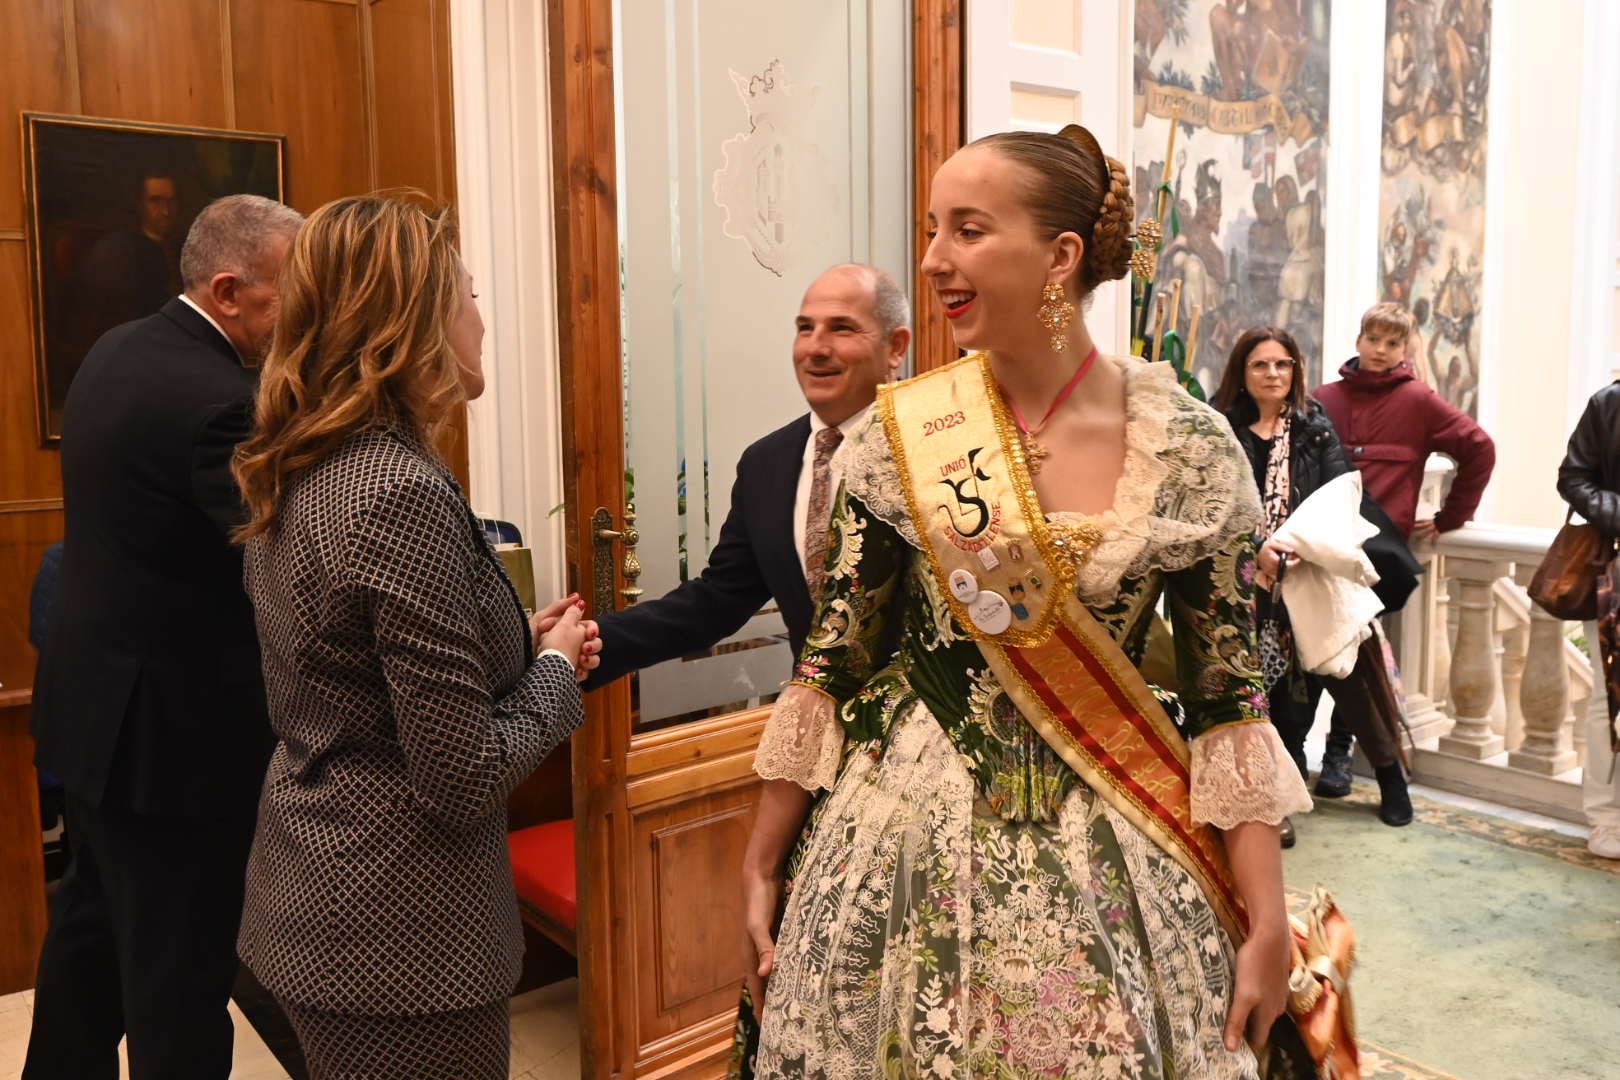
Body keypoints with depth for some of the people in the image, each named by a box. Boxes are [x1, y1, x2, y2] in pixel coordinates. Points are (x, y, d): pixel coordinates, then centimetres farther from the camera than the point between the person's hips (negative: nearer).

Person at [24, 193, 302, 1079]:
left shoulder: (116, 351, 6)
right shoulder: (219, 401, -24)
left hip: (93, 704, 10)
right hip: (173, 730, -10)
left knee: (93, 923, 26)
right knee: (184, 970, 5)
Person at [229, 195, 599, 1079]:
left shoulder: (296, 475, 2)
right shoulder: (403, 493, -24)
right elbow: (463, 776, -24)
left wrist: (519, 643, 7)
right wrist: (554, 667, -8)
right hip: (401, 945, -8)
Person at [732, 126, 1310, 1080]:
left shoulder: (1192, 452, -8)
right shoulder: (901, 435, -6)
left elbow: (1228, 698, -4)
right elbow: (831, 662, -1)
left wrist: (1269, 925, -5)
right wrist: (762, 867, 2)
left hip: (1107, 851, 0)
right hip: (905, 847, 1)